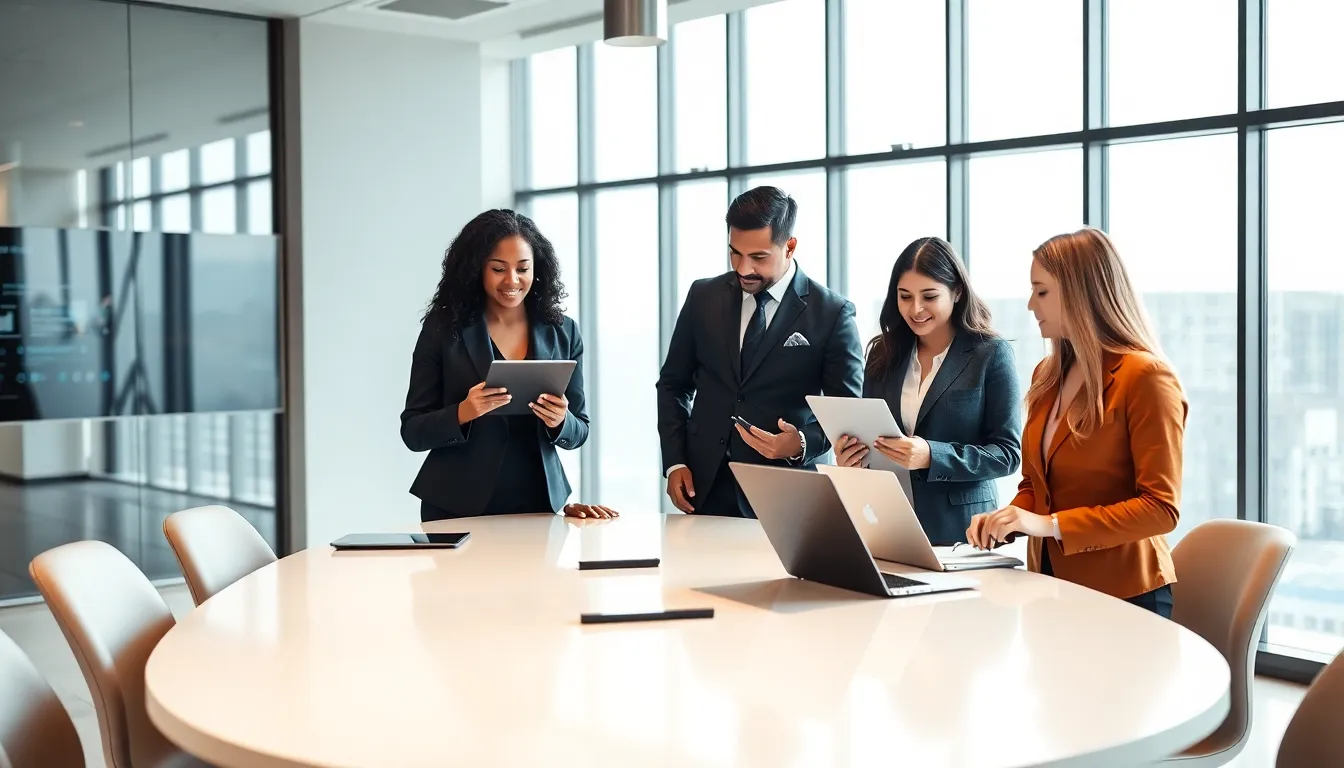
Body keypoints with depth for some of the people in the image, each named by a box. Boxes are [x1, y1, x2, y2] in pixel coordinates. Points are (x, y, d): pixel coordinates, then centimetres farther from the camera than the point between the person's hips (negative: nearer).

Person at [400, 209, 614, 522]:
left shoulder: (563, 333, 2)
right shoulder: (443, 329, -4)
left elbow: (578, 432, 7)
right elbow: (413, 432, -4)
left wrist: (560, 422, -15)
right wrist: (462, 413, -22)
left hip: (537, 505, 2)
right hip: (458, 508, -2)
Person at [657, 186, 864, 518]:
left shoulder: (831, 313, -7)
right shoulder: (703, 296, 4)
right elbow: (673, 384, 11)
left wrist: (803, 444, -20)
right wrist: (674, 462, 1)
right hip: (703, 487, 3)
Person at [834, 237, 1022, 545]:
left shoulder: (991, 354, -5)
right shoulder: (883, 355, 6)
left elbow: (1007, 453, -9)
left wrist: (931, 456, -22)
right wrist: (853, 454, -9)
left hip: (959, 532, -3)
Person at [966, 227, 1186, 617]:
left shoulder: (1145, 377, -14)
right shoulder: (1047, 375, 9)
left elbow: (1161, 508, -19)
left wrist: (1050, 524, -24)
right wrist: (1006, 521, -5)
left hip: (1121, 594, -6)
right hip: (1051, 584, 6)